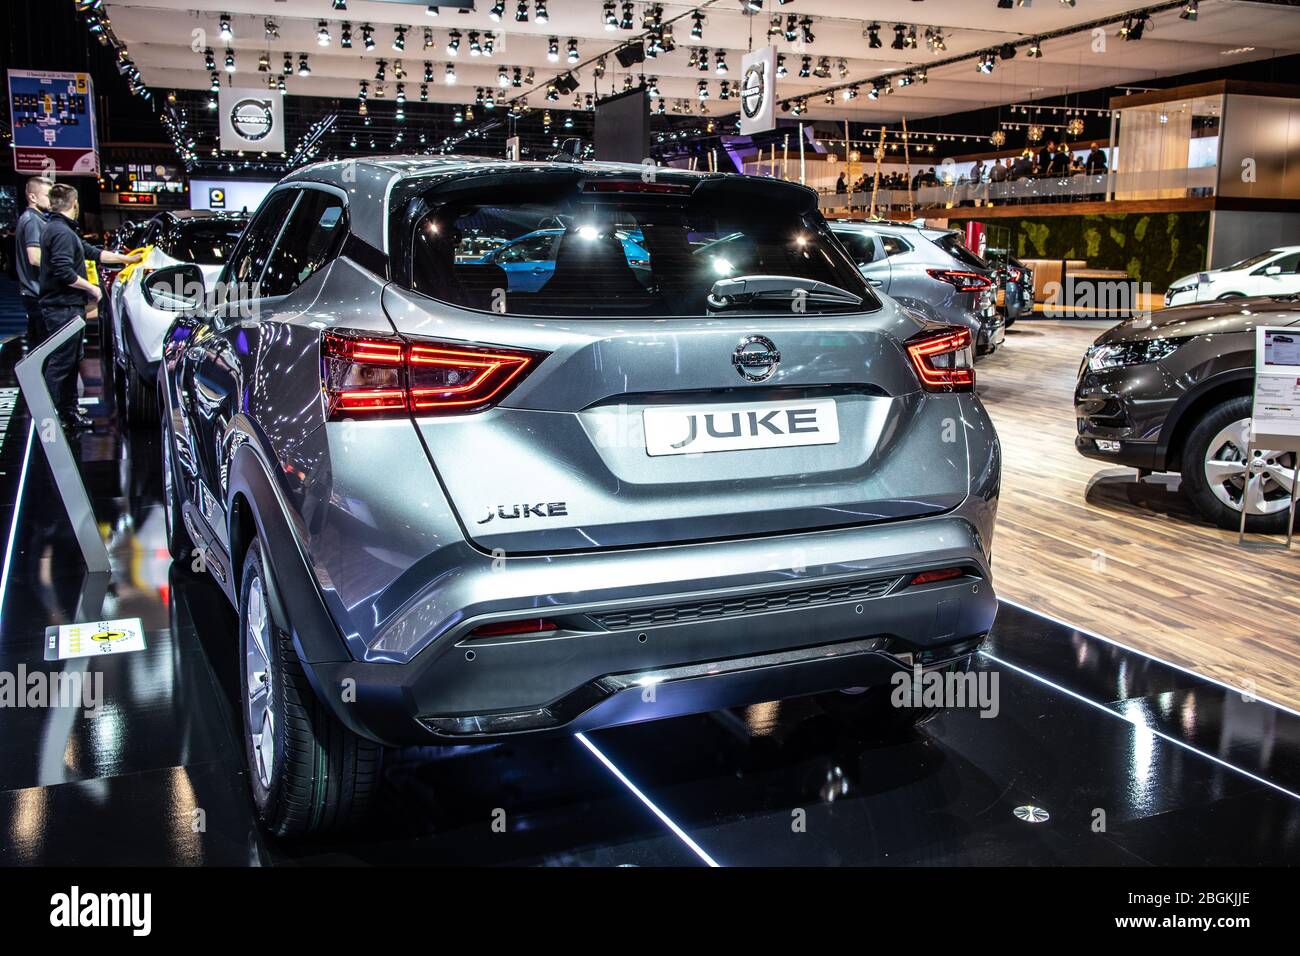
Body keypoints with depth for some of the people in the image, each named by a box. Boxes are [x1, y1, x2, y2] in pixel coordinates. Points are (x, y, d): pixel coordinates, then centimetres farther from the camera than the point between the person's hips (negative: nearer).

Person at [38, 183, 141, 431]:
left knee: (71, 362, 17)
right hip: (63, 309, -11)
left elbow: (93, 252, 25)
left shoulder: (62, 230, 17)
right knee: (60, 364, -7)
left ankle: (69, 412, 25)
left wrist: (126, 259, 30)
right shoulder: (62, 232, -16)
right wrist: (91, 288, -11)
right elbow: (64, 272, -24)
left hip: (68, 308, 11)